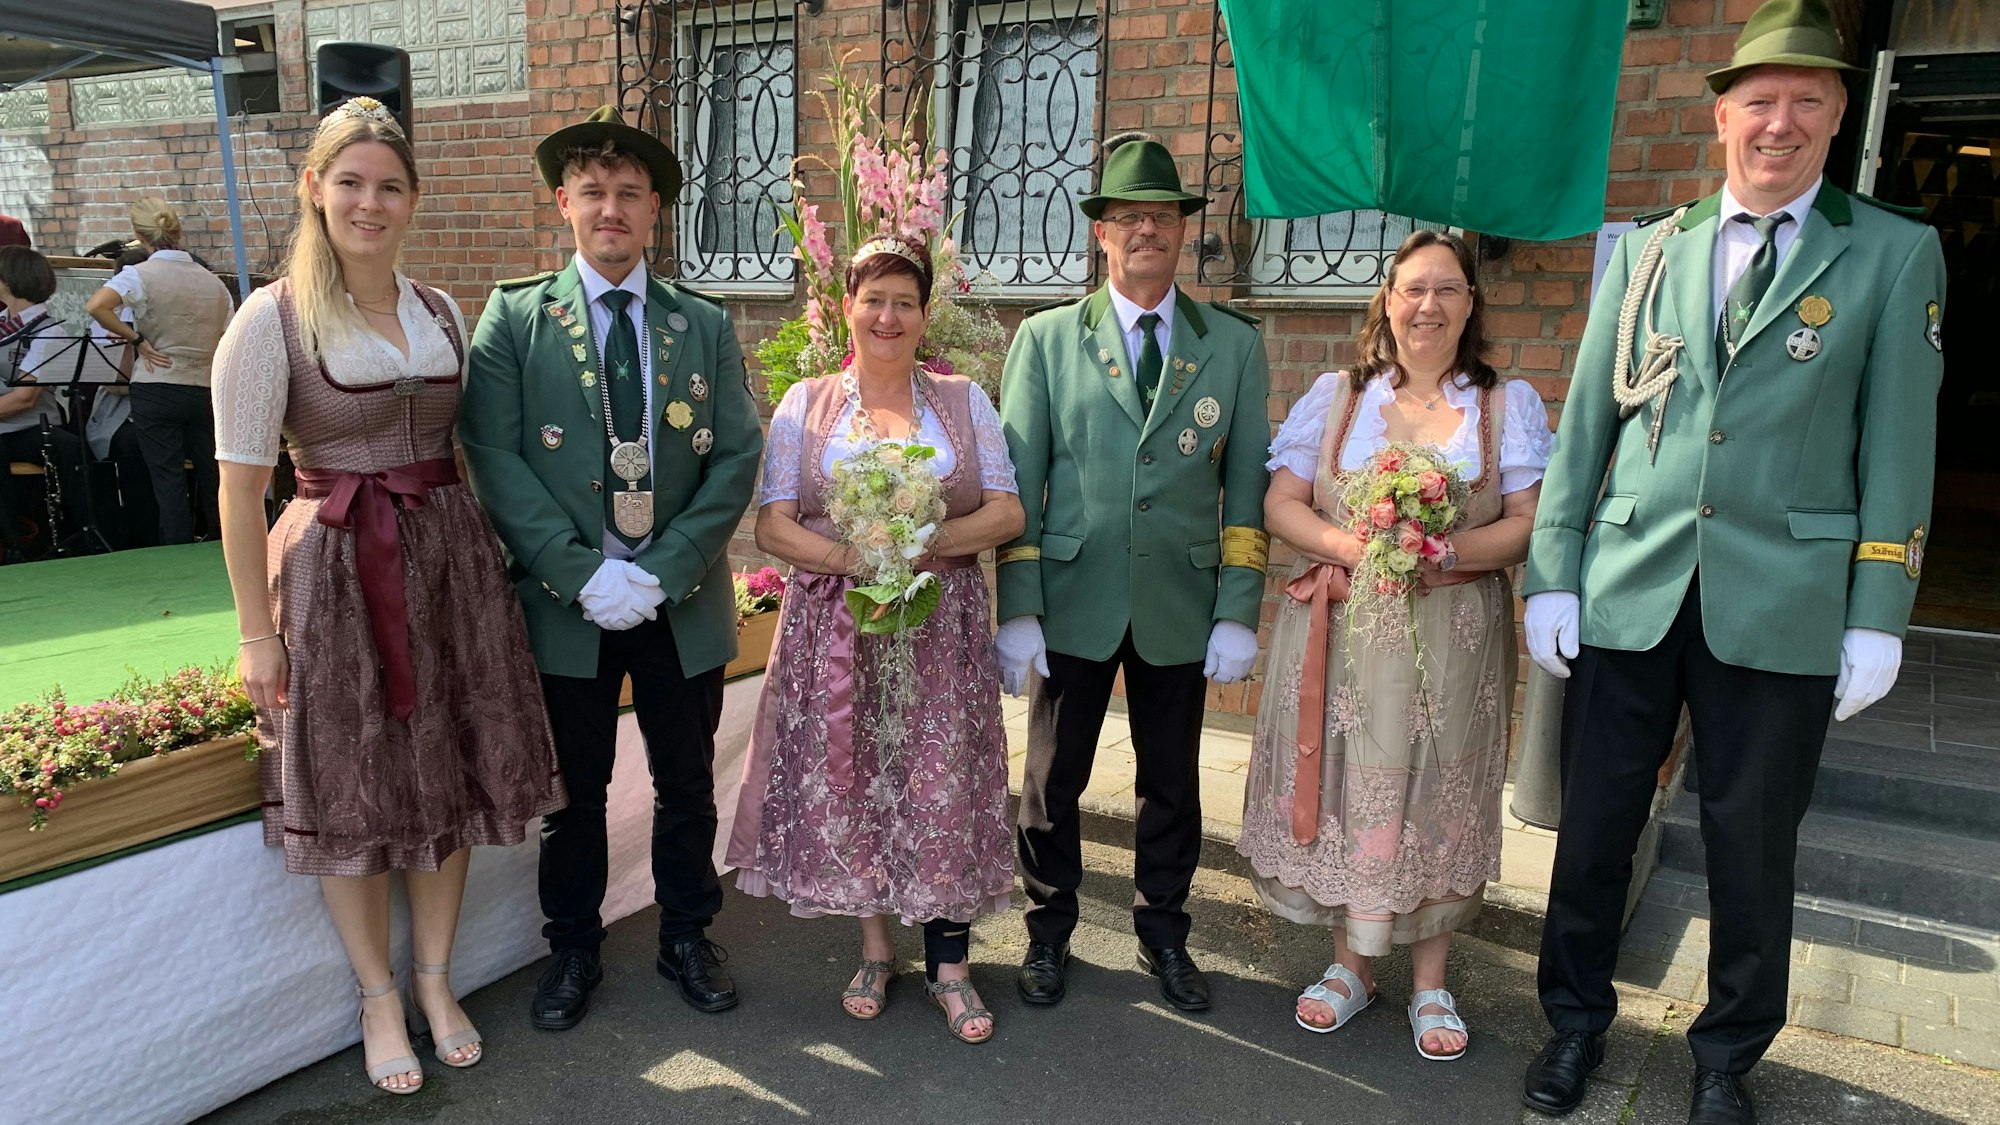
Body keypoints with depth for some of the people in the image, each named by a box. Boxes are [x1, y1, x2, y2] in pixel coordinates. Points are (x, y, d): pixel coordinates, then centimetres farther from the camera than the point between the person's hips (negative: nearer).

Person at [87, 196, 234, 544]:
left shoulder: (140, 275, -7)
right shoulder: (213, 282, 6)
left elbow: (96, 306, -23)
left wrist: (137, 339, -12)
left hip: (156, 390, -4)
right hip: (205, 391, 4)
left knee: (169, 480, 1)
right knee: (209, 475, 13)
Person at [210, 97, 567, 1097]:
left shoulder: (441, 313, 7)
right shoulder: (271, 319, -8)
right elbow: (240, 488, -8)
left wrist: (481, 557, 7)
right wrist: (257, 632, -9)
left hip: (452, 560, 5)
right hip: (335, 571, -4)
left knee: (449, 776, 12)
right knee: (353, 794, 7)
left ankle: (435, 980, 31)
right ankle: (379, 996, 28)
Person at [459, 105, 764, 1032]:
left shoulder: (705, 326, 5)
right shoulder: (513, 318, 0)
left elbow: (737, 459, -2)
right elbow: (493, 457, -8)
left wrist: (662, 573, -13)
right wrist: (582, 573, -17)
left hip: (682, 601, 2)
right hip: (565, 601, -1)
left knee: (688, 784, 13)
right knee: (574, 789, 12)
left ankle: (687, 938, 33)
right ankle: (572, 950, 32)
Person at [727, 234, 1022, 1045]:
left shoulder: (964, 402, 8)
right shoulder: (805, 405, 7)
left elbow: (1007, 512, 1)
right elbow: (771, 525, 0)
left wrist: (930, 543, -17)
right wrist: (851, 560, -17)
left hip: (941, 630, 0)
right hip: (835, 628, 1)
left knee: (942, 786, 1)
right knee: (847, 781, 5)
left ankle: (948, 961, 16)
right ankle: (875, 949, 25)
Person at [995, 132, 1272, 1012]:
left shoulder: (1234, 344, 5)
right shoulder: (1047, 339, 2)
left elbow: (1247, 484, 3)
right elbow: (1018, 479, -1)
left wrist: (1239, 612, -4)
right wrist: (1017, 608, -8)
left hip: (1181, 603, 1)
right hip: (1074, 599, -1)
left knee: (1172, 783, 13)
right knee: (1054, 777, 10)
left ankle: (1164, 937, 33)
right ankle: (1048, 933, 31)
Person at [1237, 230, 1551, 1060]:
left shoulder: (1510, 405, 7)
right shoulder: (1334, 395, 8)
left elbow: (1529, 523, -2)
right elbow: (1281, 504, 2)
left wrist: (1447, 551, -20)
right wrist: (1347, 545, -17)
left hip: (1453, 634, 0)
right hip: (1341, 629, 1)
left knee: (1436, 794, 3)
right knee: (1344, 787, 3)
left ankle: (1429, 981, 19)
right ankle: (1352, 965, 22)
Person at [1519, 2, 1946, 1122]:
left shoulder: (1895, 254, 4)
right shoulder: (1644, 252, 9)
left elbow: (1898, 445, 0)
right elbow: (1584, 424, 7)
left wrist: (1877, 619, -4)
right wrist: (1551, 575, 1)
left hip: (1780, 603, -1)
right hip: (1626, 592, 2)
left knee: (1754, 847, 10)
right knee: (1594, 828, 10)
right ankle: (1577, 1020, 31)